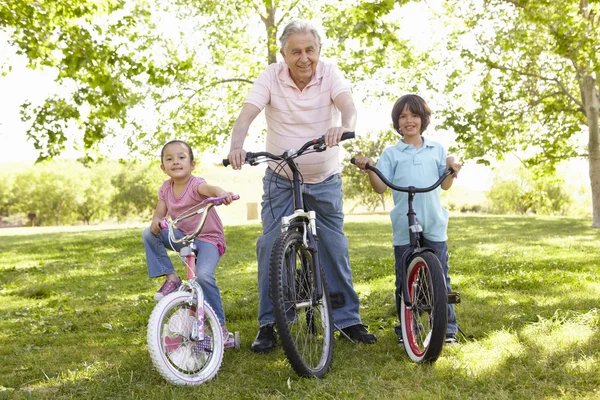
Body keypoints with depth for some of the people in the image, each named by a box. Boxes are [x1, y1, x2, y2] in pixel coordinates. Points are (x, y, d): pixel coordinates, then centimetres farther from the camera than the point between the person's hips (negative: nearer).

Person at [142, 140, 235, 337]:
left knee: (203, 275, -29)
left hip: (208, 238, -6)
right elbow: (160, 212, -1)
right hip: (184, 236, 6)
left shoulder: (195, 184, -20)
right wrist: (155, 220, -27)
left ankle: (220, 325, -13)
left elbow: (208, 188, -42)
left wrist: (221, 192, -67)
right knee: (149, 234, -15)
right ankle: (171, 278, -5)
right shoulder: (166, 188, 0)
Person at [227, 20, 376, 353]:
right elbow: (247, 115, -24)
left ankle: (347, 319, 17)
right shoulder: (271, 77, -12)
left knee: (335, 247, 4)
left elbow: (348, 105, -28)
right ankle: (268, 324, 4)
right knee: (271, 247, -7)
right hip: (281, 180, 0)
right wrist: (237, 146, -45)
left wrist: (344, 126, -52)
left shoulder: (330, 73, -11)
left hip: (326, 181, 1)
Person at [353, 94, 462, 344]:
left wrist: (451, 169, -9)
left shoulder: (436, 149, 13)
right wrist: (369, 169, -17)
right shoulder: (391, 153, 7)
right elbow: (381, 188, -1)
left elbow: (445, 185, 9)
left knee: (440, 277, 2)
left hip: (434, 224, 1)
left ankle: (448, 328, 13)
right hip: (403, 227, -1)